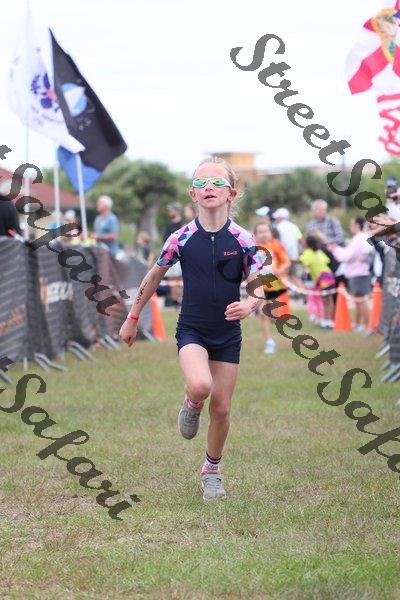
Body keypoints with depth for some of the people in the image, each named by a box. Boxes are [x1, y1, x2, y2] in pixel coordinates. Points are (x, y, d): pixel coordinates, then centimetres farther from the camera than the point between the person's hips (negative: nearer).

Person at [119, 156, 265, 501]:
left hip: (228, 335, 1)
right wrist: (132, 319, 14)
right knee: (201, 386, -29)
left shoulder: (243, 240, -8)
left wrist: (250, 304, -31)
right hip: (192, 331, -1)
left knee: (221, 408, 5)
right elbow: (154, 276, 8)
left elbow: (261, 287, -7)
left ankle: (212, 470, 26)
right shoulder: (182, 238, -6)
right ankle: (191, 404, 7)